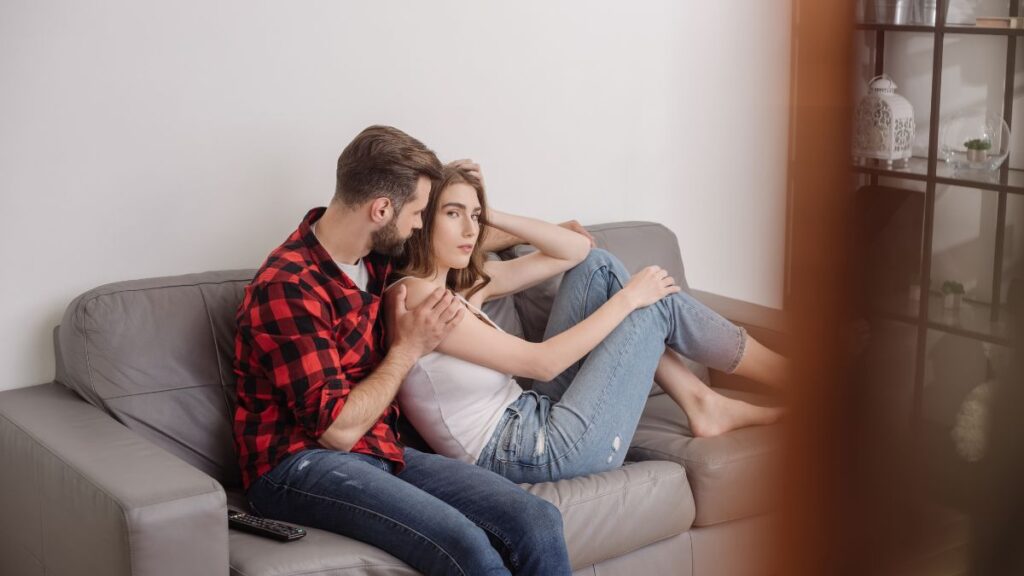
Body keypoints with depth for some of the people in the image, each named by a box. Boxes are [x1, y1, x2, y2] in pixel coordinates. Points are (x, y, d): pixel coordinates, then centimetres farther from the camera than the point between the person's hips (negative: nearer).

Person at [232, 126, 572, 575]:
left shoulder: (373, 259, 9)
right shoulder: (289, 286, -16)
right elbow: (338, 429, -19)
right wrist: (409, 348, -8)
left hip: (380, 450, 8)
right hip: (300, 466, -7)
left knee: (539, 523, -17)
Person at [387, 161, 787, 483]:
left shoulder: (467, 282, 10)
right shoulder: (416, 294, -18)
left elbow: (576, 249, 12)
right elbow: (541, 362, -18)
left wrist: (494, 217, 1)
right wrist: (628, 298, -10)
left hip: (535, 418, 10)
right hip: (540, 454, -10)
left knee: (598, 267, 8)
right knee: (657, 305, 0)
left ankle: (703, 404, 9)